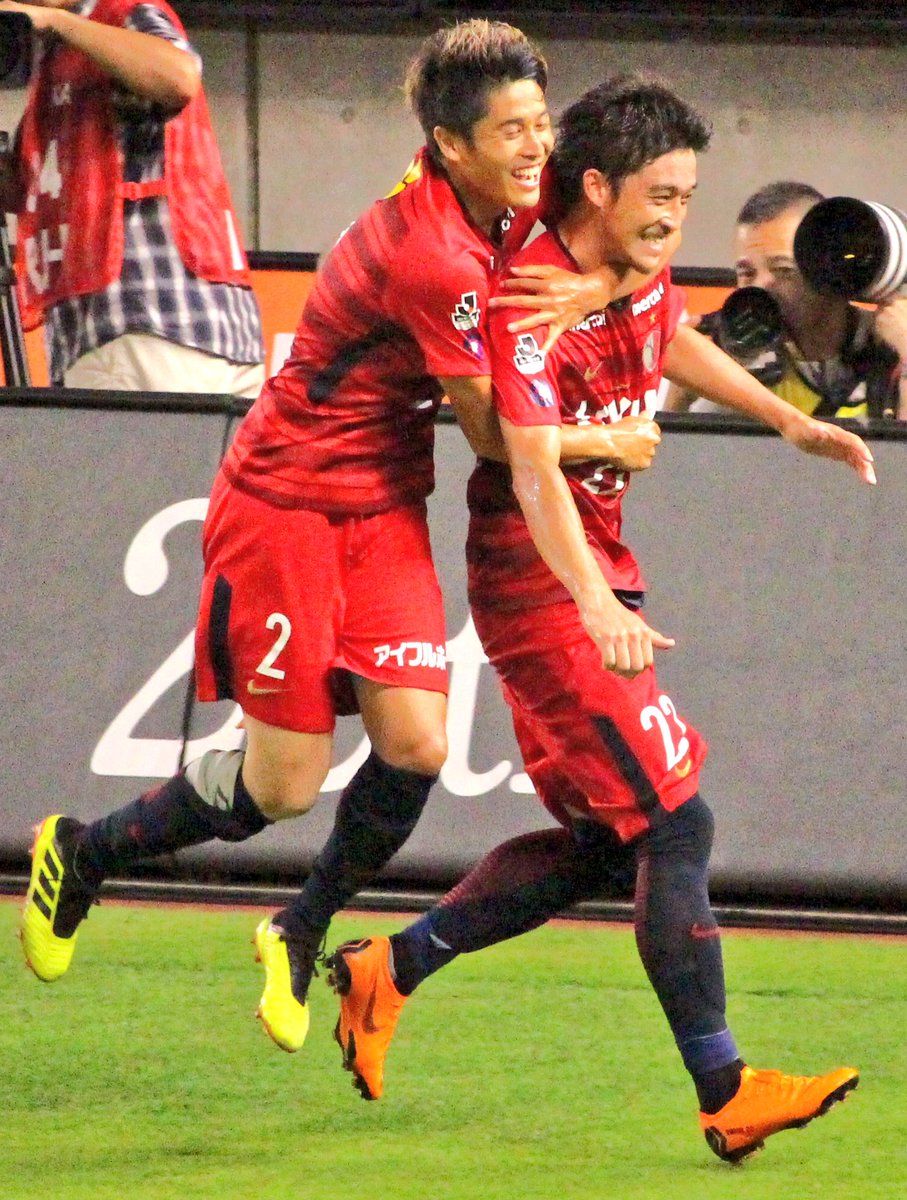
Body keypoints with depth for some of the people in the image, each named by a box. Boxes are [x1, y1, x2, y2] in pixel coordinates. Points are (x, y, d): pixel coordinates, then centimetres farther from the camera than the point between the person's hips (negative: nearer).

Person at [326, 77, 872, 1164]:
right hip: (541, 584, -10)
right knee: (674, 823, -13)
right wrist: (597, 605, -46)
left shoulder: (639, 277, 4)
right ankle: (724, 1093, -12)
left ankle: (387, 970, 23)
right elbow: (533, 470, -33)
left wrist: (791, 422, 27)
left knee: (598, 845, 12)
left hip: (599, 576, 10)